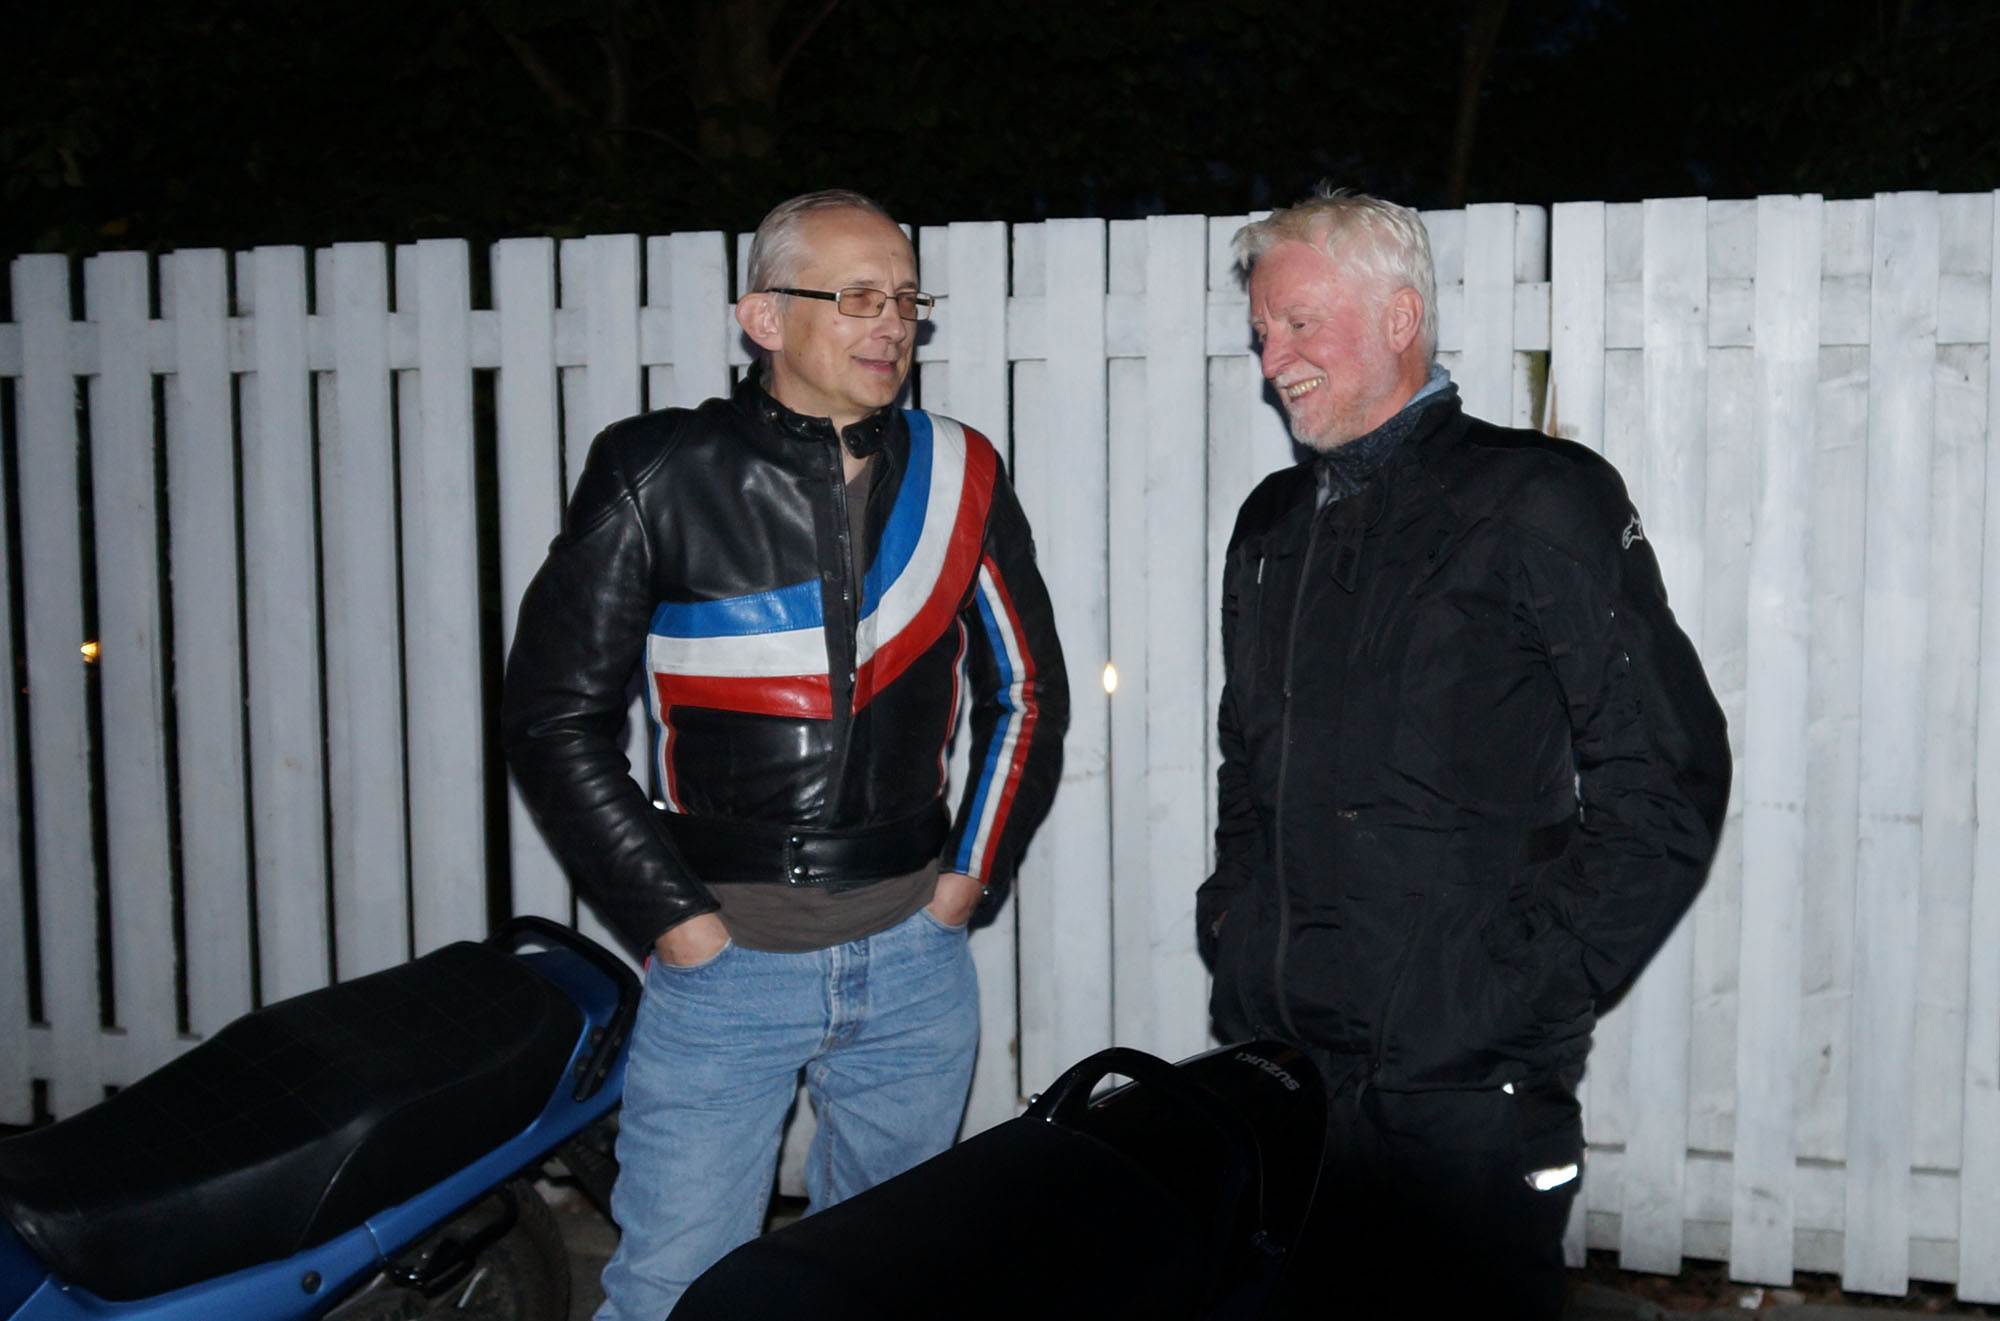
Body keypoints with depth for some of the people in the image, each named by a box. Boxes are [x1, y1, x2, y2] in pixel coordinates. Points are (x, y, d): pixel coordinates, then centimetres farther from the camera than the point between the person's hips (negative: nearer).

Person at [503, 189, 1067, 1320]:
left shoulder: (956, 474, 4)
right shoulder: (657, 473, -5)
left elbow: (1028, 691, 14)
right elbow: (557, 716, -4)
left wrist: (973, 877, 6)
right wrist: (672, 917, -8)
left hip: (915, 966, 3)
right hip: (722, 965, -3)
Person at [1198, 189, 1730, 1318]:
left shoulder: (1538, 499, -5)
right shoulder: (1274, 526, 15)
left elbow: (1667, 780, -10)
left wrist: (1529, 987, -14)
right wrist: (1229, 925, 10)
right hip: (1275, 1076, 6)